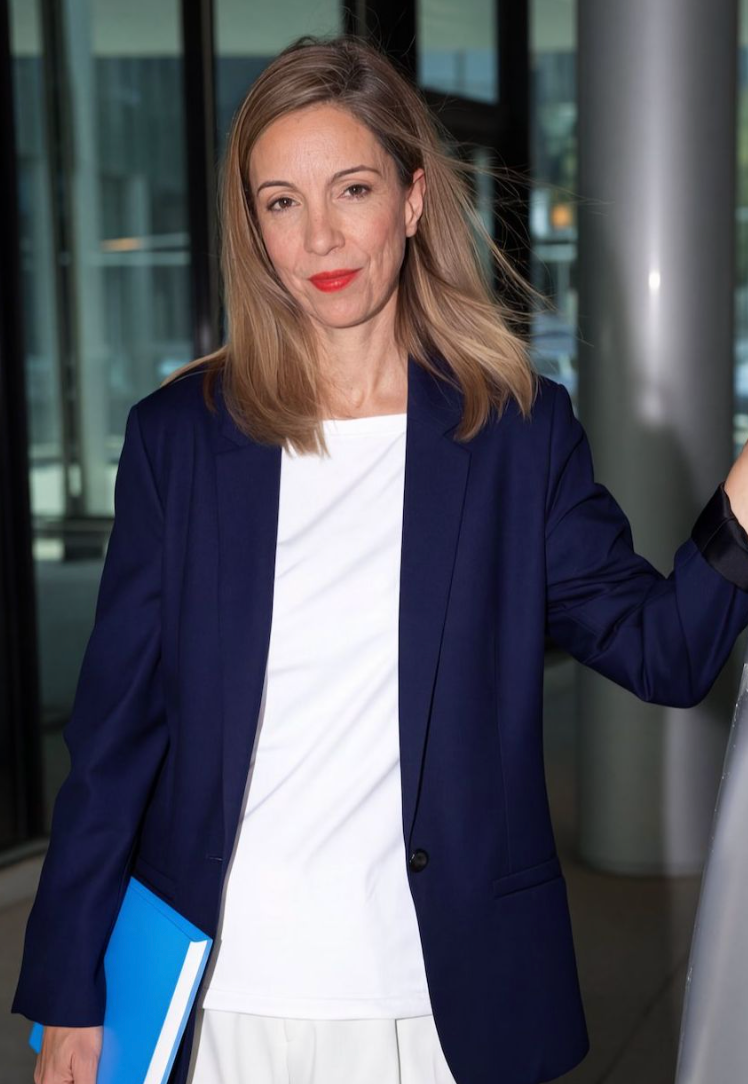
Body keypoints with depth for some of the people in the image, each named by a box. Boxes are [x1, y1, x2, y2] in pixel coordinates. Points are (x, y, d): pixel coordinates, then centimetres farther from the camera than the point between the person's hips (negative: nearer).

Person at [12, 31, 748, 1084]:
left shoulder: (522, 428, -1)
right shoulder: (180, 433, -2)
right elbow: (116, 729, 0)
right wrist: (70, 999, 0)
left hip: (441, 998, 0)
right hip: (221, 995, 0)